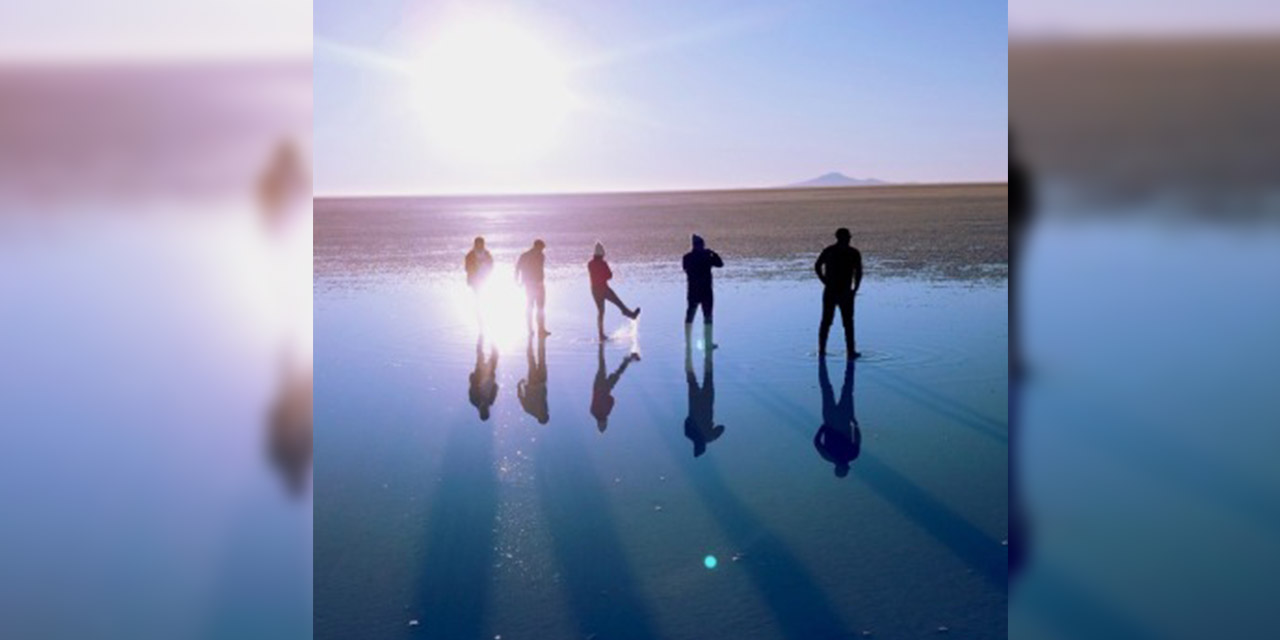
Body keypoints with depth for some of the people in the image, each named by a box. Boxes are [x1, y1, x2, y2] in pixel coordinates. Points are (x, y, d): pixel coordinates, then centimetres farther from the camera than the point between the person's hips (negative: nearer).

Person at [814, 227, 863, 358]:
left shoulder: (828, 251, 5)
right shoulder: (854, 253, -4)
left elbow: (817, 266, 0)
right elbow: (858, 273, -10)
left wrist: (826, 282, 5)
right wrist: (855, 289, 0)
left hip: (829, 292, 3)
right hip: (845, 293, -3)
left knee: (826, 322, 10)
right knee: (848, 323, 5)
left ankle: (821, 351, 12)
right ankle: (851, 351, 5)